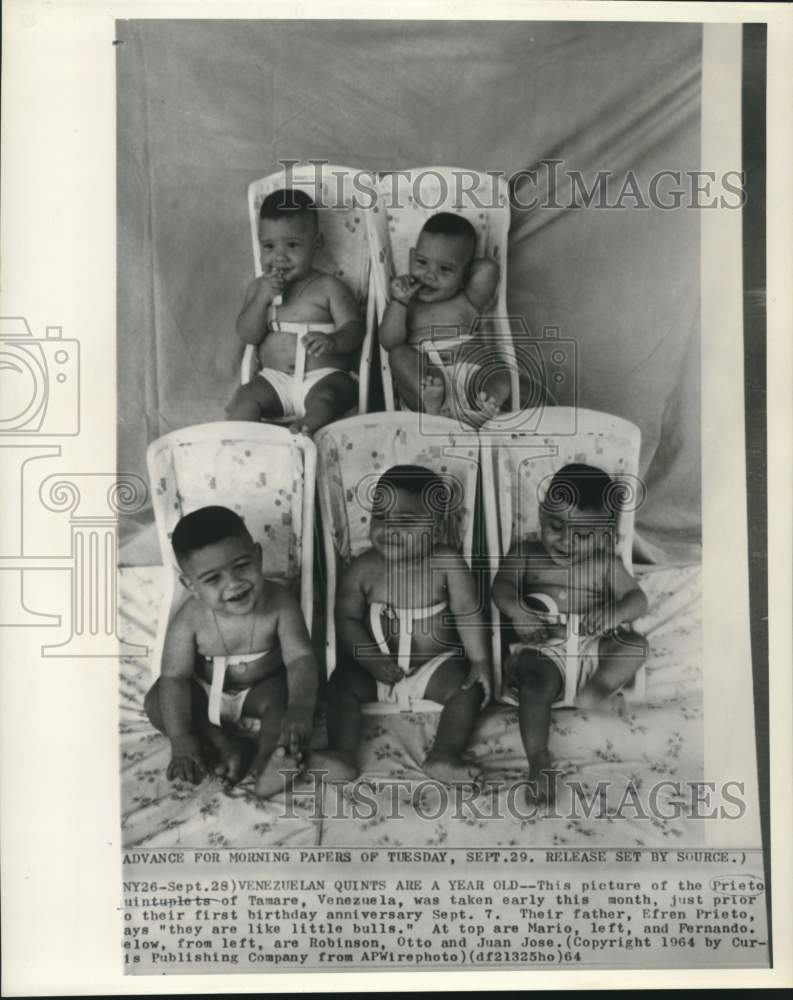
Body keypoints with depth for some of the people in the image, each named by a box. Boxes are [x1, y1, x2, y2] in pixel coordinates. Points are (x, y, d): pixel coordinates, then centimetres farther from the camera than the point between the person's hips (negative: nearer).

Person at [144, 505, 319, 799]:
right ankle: (223, 746, -17)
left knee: (282, 699, -30)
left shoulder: (280, 604, -27)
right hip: (206, 692, 2)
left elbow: (301, 659, -29)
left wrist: (300, 708, -47)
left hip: (261, 687, -2)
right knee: (156, 704, -18)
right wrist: (181, 738, -26)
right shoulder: (190, 620, -26)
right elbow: (175, 676, -21)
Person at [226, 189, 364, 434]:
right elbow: (247, 335, 5)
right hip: (275, 379, 3)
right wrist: (262, 298, -11)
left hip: (324, 376, -3)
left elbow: (354, 328, -4)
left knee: (323, 400, -34)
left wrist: (333, 342, -28)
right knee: (246, 398, -22)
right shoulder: (258, 287, 14)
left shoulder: (328, 287, 4)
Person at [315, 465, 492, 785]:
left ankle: (444, 755, -22)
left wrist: (480, 661, -19)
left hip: (436, 663, -1)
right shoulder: (363, 569, -9)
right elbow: (347, 619, -5)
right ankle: (342, 754, -20)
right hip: (376, 666, 1)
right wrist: (371, 660, -19)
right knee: (341, 685, -19)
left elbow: (468, 613, -11)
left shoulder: (447, 563, -13)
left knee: (470, 689, -20)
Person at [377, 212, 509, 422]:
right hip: (423, 378, 0)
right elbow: (389, 342, 4)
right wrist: (399, 301, -3)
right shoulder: (407, 304, 20)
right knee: (399, 354, -24)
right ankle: (429, 399, -43)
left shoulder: (468, 302, 21)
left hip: (470, 377, 1)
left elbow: (488, 268, 5)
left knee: (501, 379, -26)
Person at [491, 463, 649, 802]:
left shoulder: (604, 564, 10)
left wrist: (613, 614, -22)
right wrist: (517, 610, -30)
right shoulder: (526, 553, 8)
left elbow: (638, 598, 3)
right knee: (537, 683, -33)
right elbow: (503, 586, -6)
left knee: (636, 645, -22)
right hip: (544, 648, -3)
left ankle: (589, 697, -21)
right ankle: (539, 761, -31)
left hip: (594, 647, 3)